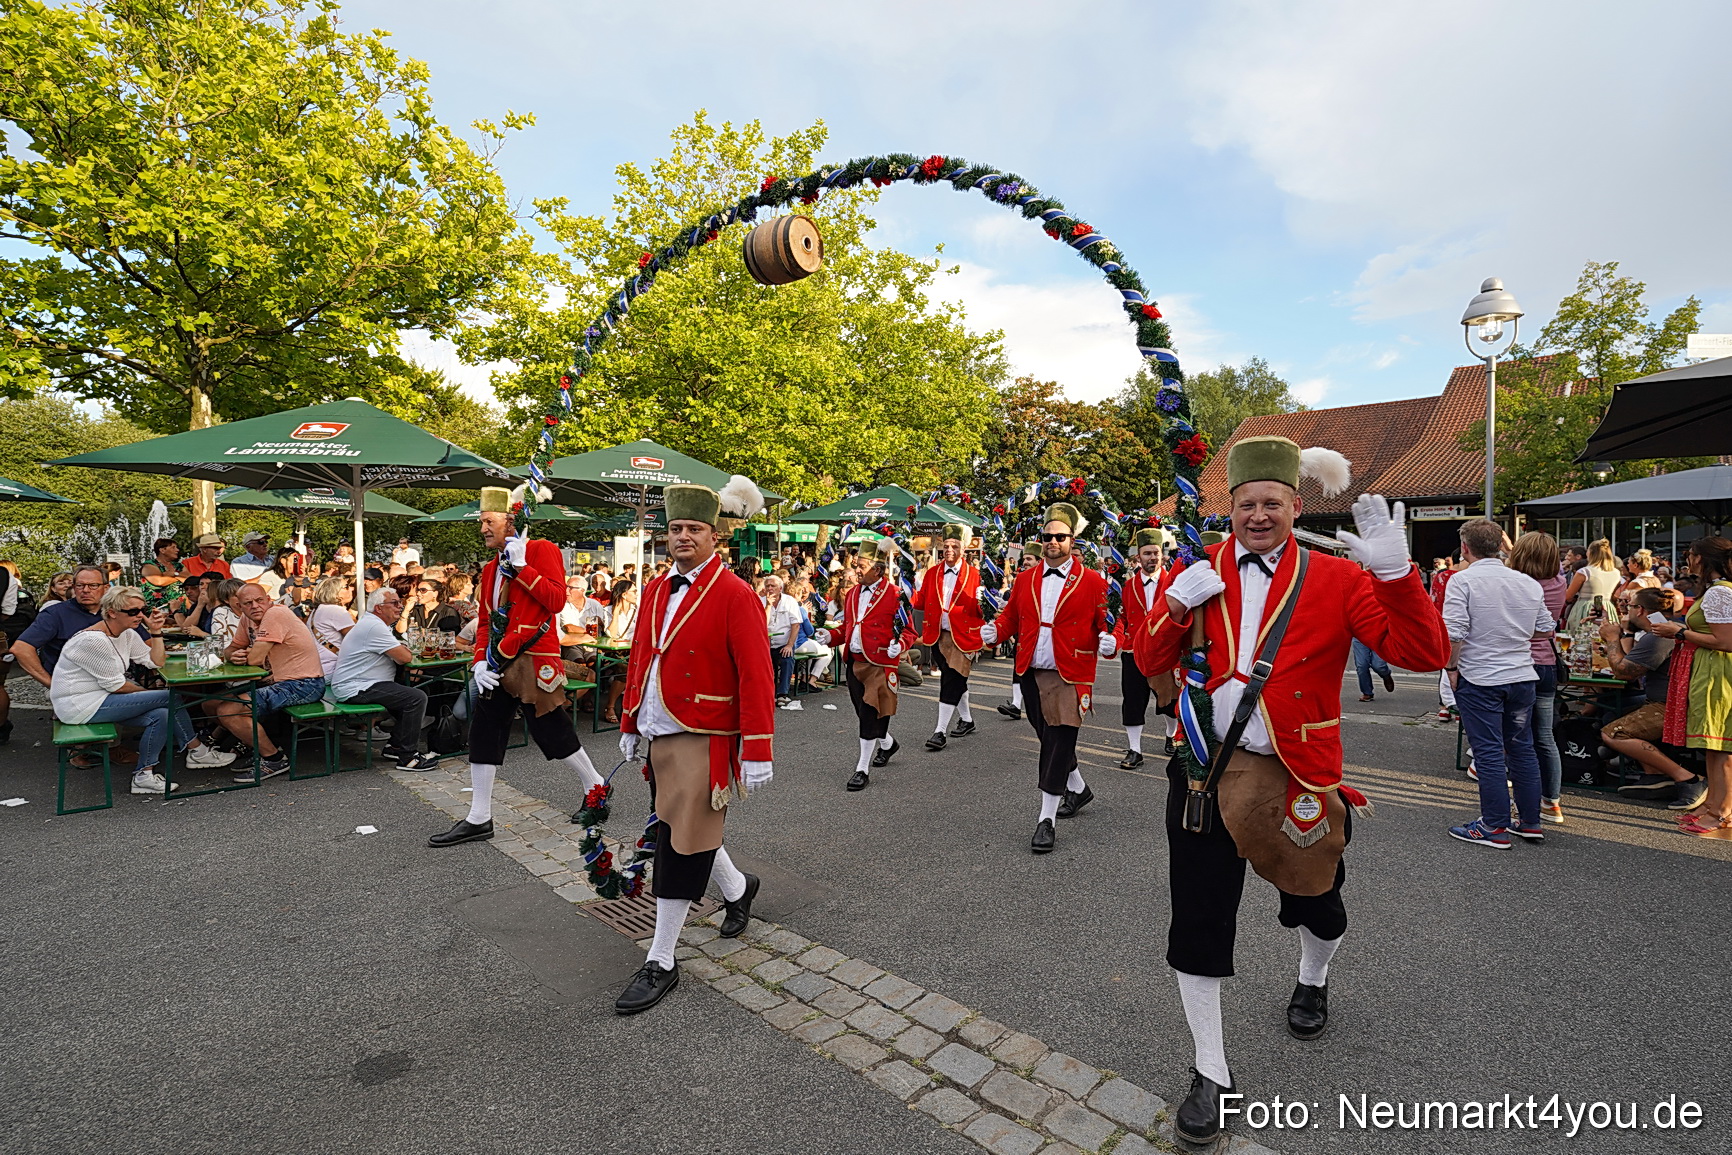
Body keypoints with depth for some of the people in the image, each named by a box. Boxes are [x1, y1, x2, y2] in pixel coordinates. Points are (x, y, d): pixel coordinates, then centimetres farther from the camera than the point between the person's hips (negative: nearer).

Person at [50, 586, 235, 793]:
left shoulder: (128, 635, 6)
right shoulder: (94, 640, -21)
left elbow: (155, 662, 3)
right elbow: (115, 685, -19)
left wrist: (155, 631, -4)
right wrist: (148, 694, -3)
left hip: (99, 698, 9)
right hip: (80, 706, -9)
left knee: (161, 715, -12)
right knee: (170, 698, -17)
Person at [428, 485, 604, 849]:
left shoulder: (543, 550, -5)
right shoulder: (490, 569, 16)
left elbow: (556, 600, -18)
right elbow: (484, 621, 17)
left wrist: (520, 565, -18)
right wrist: (481, 662, 3)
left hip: (532, 664, -7)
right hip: (498, 667, 8)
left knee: (552, 733, 1)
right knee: (483, 734, 7)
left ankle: (594, 786, 23)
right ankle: (478, 819, 16)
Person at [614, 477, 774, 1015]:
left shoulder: (735, 596, -13)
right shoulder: (656, 590, 9)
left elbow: (755, 678, -16)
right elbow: (639, 660, 16)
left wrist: (758, 751, -18)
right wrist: (630, 725, 17)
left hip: (700, 743, -7)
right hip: (657, 737, 7)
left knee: (681, 847, -1)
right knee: (685, 833, 20)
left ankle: (660, 963, 15)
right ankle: (738, 888, 47)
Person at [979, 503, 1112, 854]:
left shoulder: (1093, 582, -2)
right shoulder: (1025, 579, 8)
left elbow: (1105, 625, -1)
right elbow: (1011, 617, 11)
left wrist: (1109, 642, -22)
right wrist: (995, 631, -10)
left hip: (1069, 677, -5)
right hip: (1031, 674, 5)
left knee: (1059, 743, -5)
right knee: (1051, 738, 18)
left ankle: (1046, 820, 3)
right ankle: (1078, 789, 43)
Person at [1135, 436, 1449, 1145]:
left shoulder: (1335, 578, -4)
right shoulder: (1199, 571, 1)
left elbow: (1423, 654, -12)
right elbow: (1151, 661, 2)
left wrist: (1395, 573, -26)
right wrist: (1176, 604, -16)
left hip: (1298, 777, 0)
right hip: (1205, 770, 1)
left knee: (1314, 902, 22)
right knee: (1198, 921, 3)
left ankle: (1313, 981, 59)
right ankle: (1211, 1073, 23)